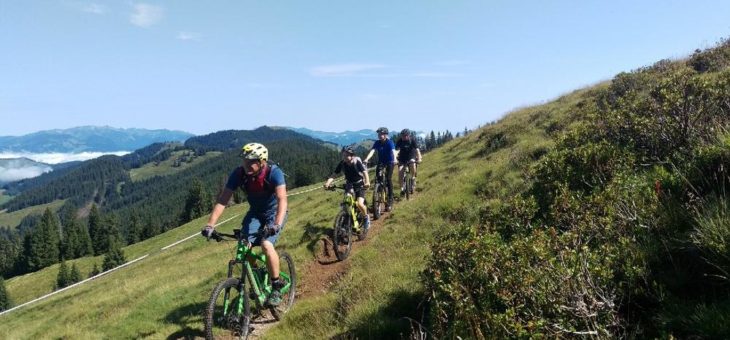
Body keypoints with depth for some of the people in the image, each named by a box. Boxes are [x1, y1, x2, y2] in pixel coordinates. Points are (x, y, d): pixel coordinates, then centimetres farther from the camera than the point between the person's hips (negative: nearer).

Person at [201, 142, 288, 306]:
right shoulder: (239, 173, -21)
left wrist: (277, 225, -54)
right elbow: (222, 200, -21)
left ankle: (277, 286, -7)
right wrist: (210, 225, -31)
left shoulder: (274, 173, -30)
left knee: (267, 245, -26)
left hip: (274, 213, -4)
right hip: (255, 213, 4)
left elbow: (282, 199, -40)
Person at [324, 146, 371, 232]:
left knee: (359, 204, -22)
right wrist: (328, 182, -39)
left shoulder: (357, 162, -21)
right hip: (349, 185, 4)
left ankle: (366, 217, 6)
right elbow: (334, 174, -20)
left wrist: (367, 182, -55)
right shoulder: (342, 163, -13)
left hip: (360, 185, -4)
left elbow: (365, 172, -35)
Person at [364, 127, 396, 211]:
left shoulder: (390, 142, -18)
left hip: (389, 162, -4)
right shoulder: (377, 143, -9)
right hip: (381, 162, 4)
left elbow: (393, 151, -34)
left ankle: (390, 199, -7)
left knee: (388, 179, -14)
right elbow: (372, 151, -22)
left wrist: (394, 160, -53)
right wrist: (366, 159, -39)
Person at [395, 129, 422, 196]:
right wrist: (395, 159, -42)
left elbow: (417, 150, -27)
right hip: (402, 159, 1)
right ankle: (402, 187, -7)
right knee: (400, 171, -18)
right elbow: (396, 151, -26)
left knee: (412, 165, -33)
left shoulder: (413, 140, -18)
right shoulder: (400, 141, -16)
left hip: (411, 157, -1)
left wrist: (419, 159, -42)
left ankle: (413, 178, -8)